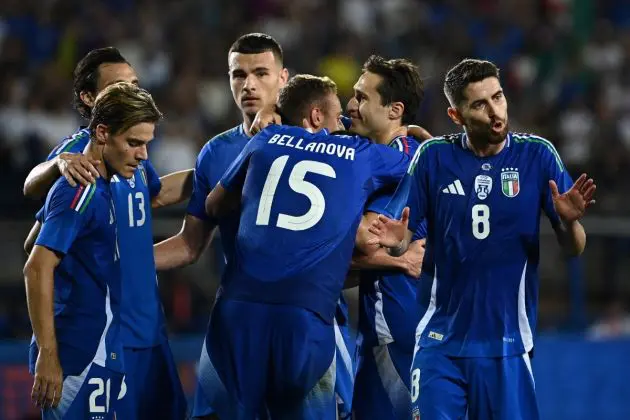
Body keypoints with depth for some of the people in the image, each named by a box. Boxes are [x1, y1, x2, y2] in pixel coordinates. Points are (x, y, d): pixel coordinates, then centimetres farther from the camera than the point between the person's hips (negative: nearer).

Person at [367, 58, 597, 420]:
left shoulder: (537, 155, -2)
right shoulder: (433, 156, -1)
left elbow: (574, 249, 0)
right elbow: (402, 239, 3)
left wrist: (569, 221, -22)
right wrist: (395, 240, -20)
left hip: (507, 340, 0)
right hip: (441, 339, 0)